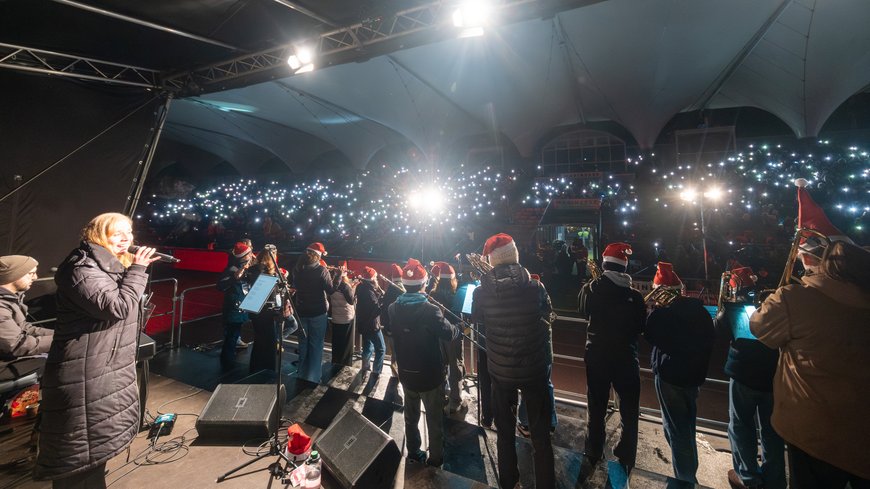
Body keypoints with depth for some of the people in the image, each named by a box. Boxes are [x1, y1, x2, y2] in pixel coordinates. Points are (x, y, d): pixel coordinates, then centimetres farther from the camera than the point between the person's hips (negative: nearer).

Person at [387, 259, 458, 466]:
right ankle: (435, 458, 30)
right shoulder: (429, 310, -28)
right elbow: (449, 334, -24)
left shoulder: (393, 309, -7)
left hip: (406, 372, 5)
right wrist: (457, 327, -4)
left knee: (411, 415, 24)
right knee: (434, 418, 15)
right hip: (430, 374, -5)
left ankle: (413, 451, 41)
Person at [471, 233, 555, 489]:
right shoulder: (535, 287, -17)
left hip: (500, 369, 1)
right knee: (540, 432, 17)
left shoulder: (481, 292, -16)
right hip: (534, 368, -1)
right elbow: (547, 315, 2)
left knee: (504, 430, 21)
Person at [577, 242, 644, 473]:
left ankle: (593, 454, 32)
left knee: (596, 408, 18)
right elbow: (641, 326, -2)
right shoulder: (634, 296, -15)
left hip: (596, 356, 1)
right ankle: (626, 457, 30)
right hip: (626, 358, -1)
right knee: (629, 410, 19)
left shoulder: (591, 289, -13)